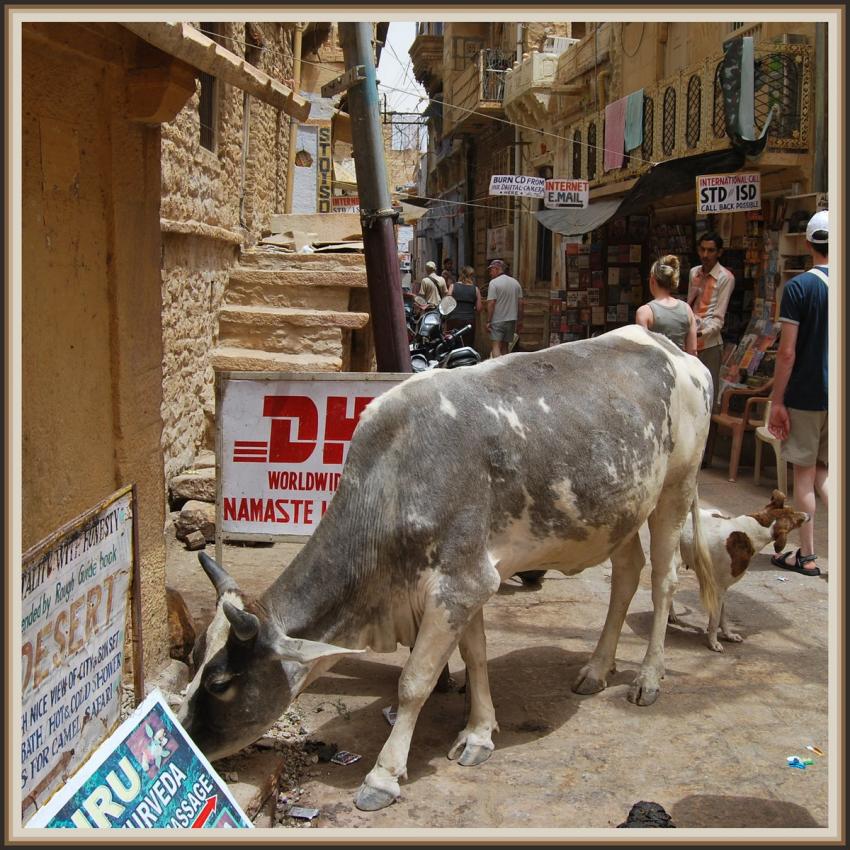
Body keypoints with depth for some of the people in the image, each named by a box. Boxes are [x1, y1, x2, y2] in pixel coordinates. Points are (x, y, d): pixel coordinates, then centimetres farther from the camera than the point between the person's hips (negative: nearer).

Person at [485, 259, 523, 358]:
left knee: (495, 346, -9)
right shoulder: (515, 282, 10)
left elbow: (491, 303, -14)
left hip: (497, 320, -6)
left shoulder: (494, 283, -9)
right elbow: (520, 303, 10)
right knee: (505, 346, 14)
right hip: (511, 320, 6)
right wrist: (520, 320, 15)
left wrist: (488, 321, -11)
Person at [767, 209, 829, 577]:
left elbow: (787, 352, -14)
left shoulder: (799, 287, -12)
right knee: (825, 473, 17)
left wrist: (776, 401, -6)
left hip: (805, 395, -4)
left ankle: (806, 556, 15)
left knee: (804, 474, 7)